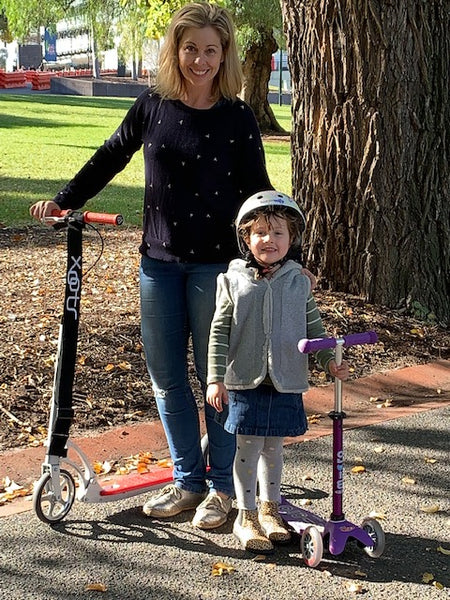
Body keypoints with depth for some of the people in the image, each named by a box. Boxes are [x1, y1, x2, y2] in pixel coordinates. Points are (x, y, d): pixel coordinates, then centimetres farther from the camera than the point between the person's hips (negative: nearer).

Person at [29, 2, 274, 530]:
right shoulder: (153, 106, 3)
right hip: (159, 263, 4)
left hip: (216, 264, -3)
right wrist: (64, 201, 18)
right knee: (166, 378, 9)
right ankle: (187, 480, 25)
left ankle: (222, 486, 19)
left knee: (215, 377, 4)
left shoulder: (237, 119, -5)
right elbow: (110, 158, 16)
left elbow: (257, 193, -1)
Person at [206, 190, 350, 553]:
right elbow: (220, 331, -2)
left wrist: (330, 361, -2)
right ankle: (246, 516, 16)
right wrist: (216, 379, -6)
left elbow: (313, 326, 11)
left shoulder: (299, 282, 4)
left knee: (273, 446, 14)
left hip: (286, 382, 2)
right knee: (248, 447, 1)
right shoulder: (234, 281, -2)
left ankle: (269, 509, 31)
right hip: (245, 381, -2)